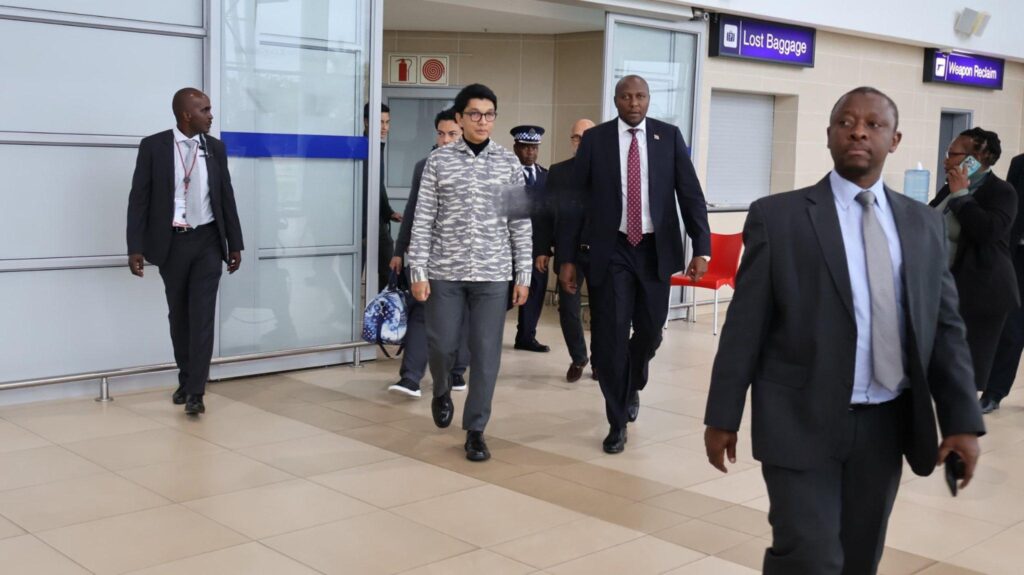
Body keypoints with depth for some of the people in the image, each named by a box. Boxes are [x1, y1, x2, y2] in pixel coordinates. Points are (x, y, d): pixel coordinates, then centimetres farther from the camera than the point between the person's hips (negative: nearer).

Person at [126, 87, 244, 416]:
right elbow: (139, 198, -5)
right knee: (178, 315, 11)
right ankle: (185, 381, 27)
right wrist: (136, 247, -11)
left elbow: (226, 197, 8)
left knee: (202, 315, -5)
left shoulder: (215, 148, 4)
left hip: (208, 241, 1)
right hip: (171, 242, -1)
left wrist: (235, 243, 7)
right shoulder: (153, 146, -5)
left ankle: (195, 392, -3)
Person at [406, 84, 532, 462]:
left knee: (486, 353, 1)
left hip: (492, 273, 1)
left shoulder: (509, 163, 4)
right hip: (445, 271, -1)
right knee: (442, 345, 3)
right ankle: (441, 392, 37)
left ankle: (475, 430, 13)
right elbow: (423, 220, -1)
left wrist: (523, 275, 2)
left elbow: (520, 224, 5)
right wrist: (418, 272, -6)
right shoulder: (439, 161, 0)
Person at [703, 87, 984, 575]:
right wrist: (723, 418, -4)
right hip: (803, 422, -4)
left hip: (886, 424, 4)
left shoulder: (924, 224, 9)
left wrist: (962, 420, 2)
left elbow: (945, 327, 9)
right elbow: (745, 325, -4)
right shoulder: (777, 216, -3)